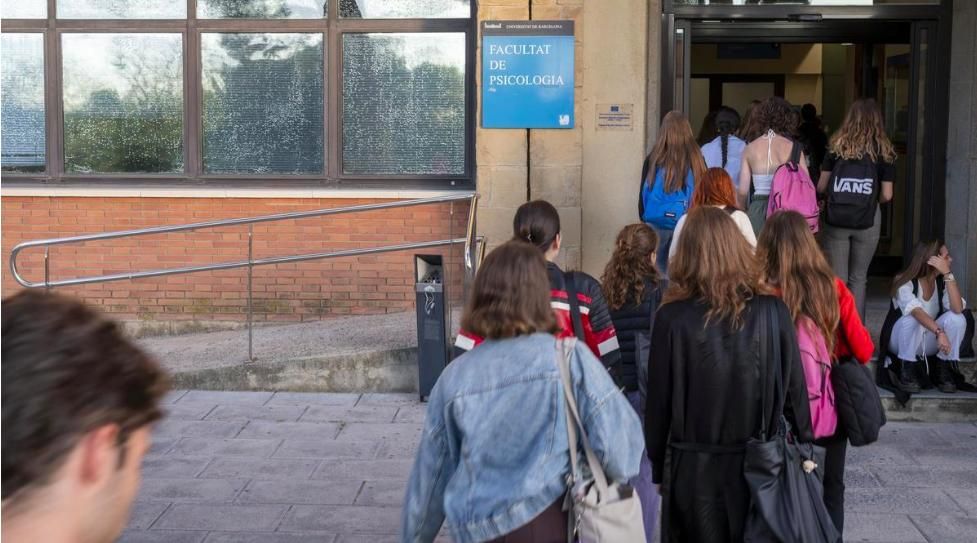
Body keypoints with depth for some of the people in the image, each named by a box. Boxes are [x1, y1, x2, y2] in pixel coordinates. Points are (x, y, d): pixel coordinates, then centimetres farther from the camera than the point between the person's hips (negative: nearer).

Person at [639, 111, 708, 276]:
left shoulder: (653, 160, -5)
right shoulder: (696, 160, -5)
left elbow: (643, 195, 5)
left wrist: (644, 219, 18)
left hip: (656, 225, 0)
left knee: (658, 275, 9)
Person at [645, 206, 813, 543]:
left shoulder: (672, 318, -12)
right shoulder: (773, 311, -8)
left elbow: (659, 400, -8)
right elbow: (795, 390, -2)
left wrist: (658, 466, 5)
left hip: (694, 468, -1)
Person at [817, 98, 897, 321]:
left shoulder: (837, 146, 3)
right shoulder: (884, 151, 2)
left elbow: (821, 187, 3)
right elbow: (887, 195, -1)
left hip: (835, 219, 0)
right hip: (867, 220, 0)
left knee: (837, 279, 5)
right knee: (858, 278, 13)